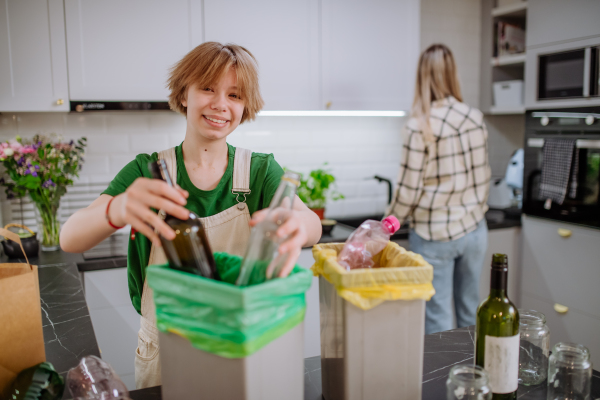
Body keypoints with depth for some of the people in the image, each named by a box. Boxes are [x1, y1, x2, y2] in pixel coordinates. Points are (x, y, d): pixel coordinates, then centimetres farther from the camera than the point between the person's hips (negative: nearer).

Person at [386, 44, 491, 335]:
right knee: (470, 313, 19)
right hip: (474, 229, 6)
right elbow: (483, 176, 8)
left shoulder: (420, 126, -17)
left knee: (438, 320, 6)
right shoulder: (475, 118, 0)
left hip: (434, 236, -5)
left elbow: (409, 189, -15)